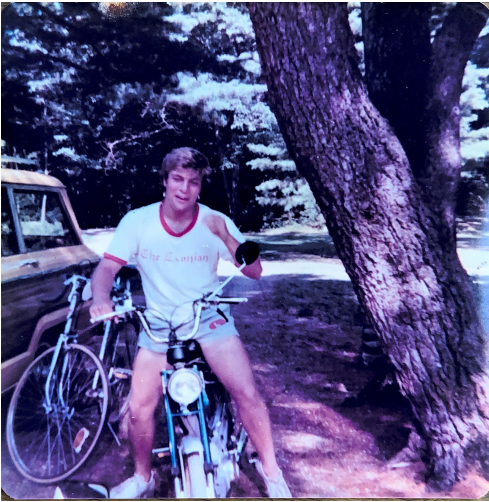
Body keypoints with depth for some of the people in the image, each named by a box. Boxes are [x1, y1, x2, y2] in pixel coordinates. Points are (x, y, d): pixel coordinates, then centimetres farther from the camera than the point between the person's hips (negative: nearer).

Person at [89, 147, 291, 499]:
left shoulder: (217, 222, -10)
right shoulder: (137, 222, -9)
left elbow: (255, 272, -14)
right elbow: (107, 267, -9)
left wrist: (226, 236, -30)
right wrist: (101, 298, -31)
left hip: (209, 318, -1)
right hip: (159, 324, 1)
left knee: (248, 394, -13)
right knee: (139, 409, -2)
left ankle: (270, 468, 15)